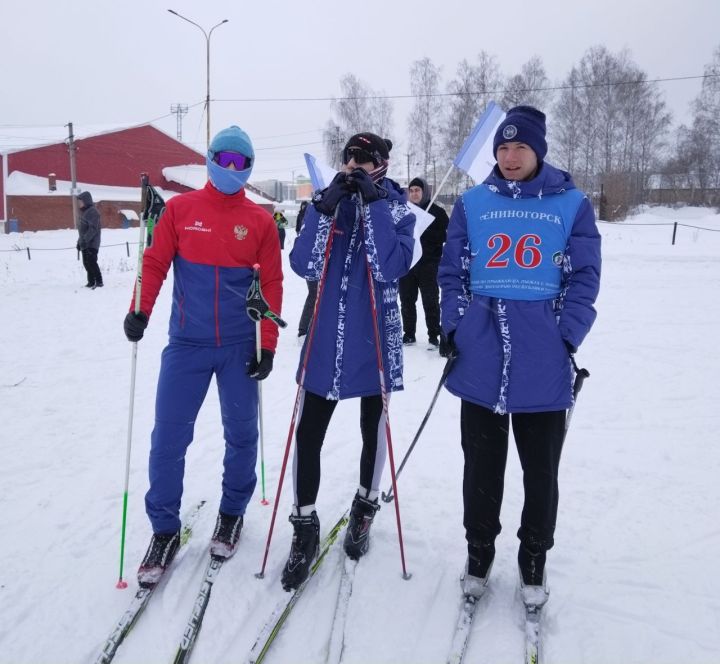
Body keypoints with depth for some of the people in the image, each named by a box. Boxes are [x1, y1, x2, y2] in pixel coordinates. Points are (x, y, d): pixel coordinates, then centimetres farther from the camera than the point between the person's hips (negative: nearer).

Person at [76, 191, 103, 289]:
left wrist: (85, 240, -24)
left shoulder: (92, 211, -12)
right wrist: (79, 242, 21)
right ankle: (91, 282, 16)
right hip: (85, 244, 10)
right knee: (86, 263, 10)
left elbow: (93, 228, -20)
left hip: (91, 243, -10)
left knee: (91, 262, -13)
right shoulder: (84, 211, 18)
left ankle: (99, 282, -10)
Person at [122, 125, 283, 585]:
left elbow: (272, 285, 1)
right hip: (186, 344, 0)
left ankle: (233, 513, 33)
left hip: (240, 347, 0)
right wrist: (140, 310, -12)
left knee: (241, 435, 11)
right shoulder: (180, 209, 3)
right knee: (168, 438, 0)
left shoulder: (261, 221, 2)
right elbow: (156, 262, 3)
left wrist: (268, 346, -4)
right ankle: (165, 530, 17)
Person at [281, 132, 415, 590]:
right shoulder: (330, 202, 5)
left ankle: (365, 507, 38)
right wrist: (325, 209, -17)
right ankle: (305, 526, 17)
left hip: (374, 341, -1)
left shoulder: (397, 209, -1)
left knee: (373, 430, 14)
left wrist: (372, 204, -20)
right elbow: (305, 266, -8)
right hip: (326, 339, 2)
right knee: (307, 434, 0)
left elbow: (393, 267, -20)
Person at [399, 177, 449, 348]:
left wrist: (423, 233, -18)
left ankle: (434, 335, 6)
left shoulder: (437, 212, 0)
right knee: (406, 300, 8)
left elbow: (445, 235, -9)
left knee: (430, 301, -1)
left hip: (428, 264, -4)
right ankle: (408, 333, 19)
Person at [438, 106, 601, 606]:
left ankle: (534, 559, 30)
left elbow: (584, 278, 2)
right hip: (480, 357, 1)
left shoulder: (572, 205, 3)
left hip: (544, 362, -1)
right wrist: (453, 327, -2)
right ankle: (479, 550, 31)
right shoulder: (473, 204, 7)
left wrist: (567, 339, -8)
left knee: (541, 470, 10)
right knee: (481, 467, 11)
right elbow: (452, 272, 9)